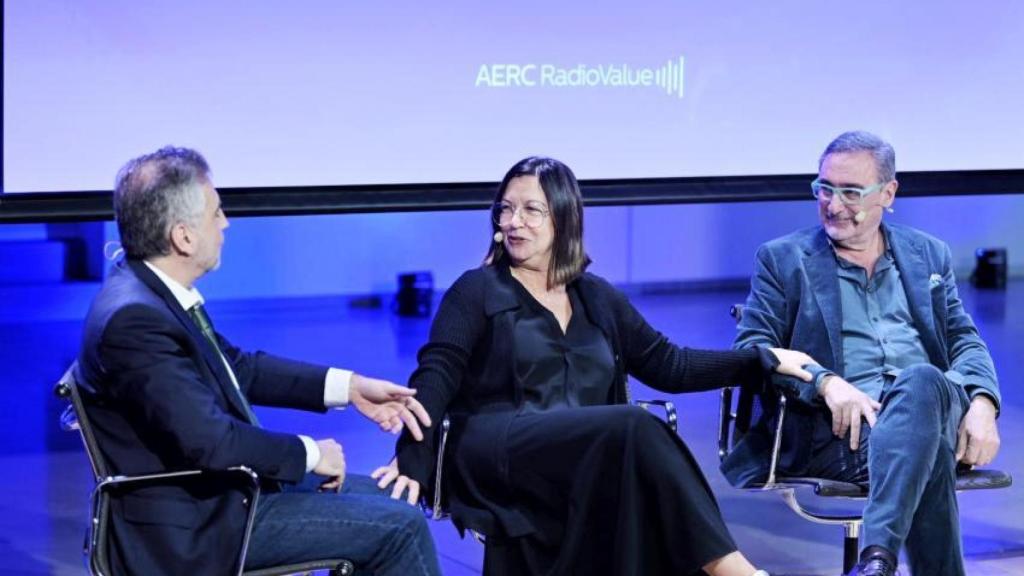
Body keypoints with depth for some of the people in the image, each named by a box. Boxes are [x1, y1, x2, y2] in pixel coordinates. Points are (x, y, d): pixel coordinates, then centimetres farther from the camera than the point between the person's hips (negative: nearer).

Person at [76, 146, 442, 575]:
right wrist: (309, 453, -14)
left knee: (388, 497, 18)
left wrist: (348, 386, 8)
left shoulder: (150, 287, 3)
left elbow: (237, 367, 15)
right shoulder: (133, 319, -26)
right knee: (400, 526, -7)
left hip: (212, 488, 10)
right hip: (194, 528, -10)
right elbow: (208, 440, -30)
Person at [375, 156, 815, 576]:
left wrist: (765, 361, 15)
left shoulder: (597, 298, 21)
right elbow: (437, 375, -4)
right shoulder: (478, 291, 8)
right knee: (632, 427, -31)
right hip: (494, 454, -4)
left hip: (585, 459, 4)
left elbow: (668, 365, 22)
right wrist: (413, 457, -21)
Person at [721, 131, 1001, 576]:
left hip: (933, 399, 3)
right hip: (841, 423, -2)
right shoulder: (782, 259, 13)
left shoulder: (928, 255, 22)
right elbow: (751, 347, 2)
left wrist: (982, 402, -8)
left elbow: (964, 340, 16)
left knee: (921, 380, -38)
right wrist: (826, 382, -17)